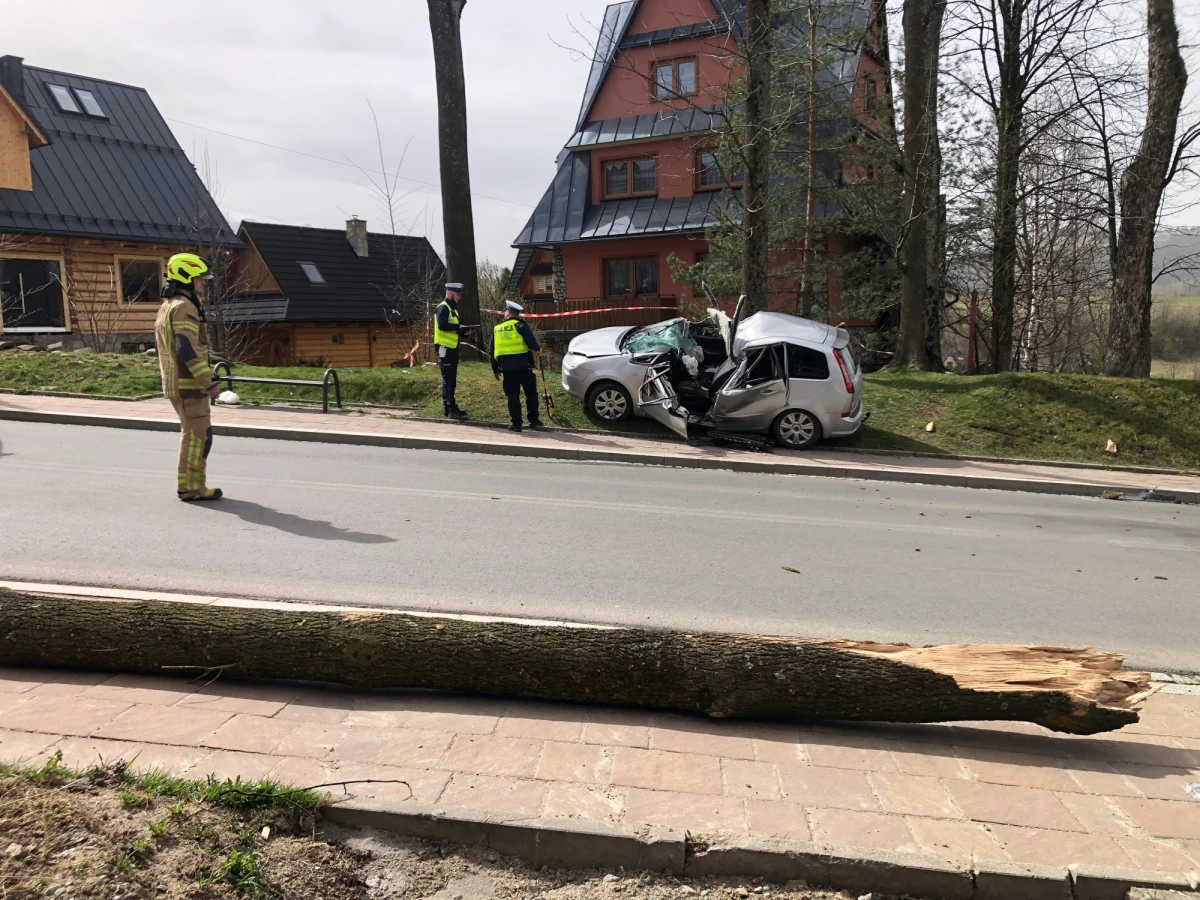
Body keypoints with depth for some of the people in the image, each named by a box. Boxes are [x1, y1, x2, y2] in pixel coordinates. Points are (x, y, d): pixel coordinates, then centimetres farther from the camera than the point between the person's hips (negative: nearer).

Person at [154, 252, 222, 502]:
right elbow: (188, 349, -24)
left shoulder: (167, 306, 18)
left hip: (175, 383, 10)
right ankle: (191, 487, -1)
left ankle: (188, 483, 22)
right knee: (198, 435, -5)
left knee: (192, 433, 17)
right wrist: (208, 381, -23)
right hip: (189, 383, -10)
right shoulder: (184, 307, -15)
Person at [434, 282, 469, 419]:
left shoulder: (452, 309, 20)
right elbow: (442, 325, -27)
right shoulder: (443, 307, -11)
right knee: (448, 380, -8)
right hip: (445, 349, -10)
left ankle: (447, 408, 18)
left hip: (452, 349, 10)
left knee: (450, 380, 12)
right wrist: (458, 327, -22)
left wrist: (462, 331, 3)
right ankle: (451, 410, -8)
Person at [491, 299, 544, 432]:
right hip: (523, 367, -3)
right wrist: (537, 349, 7)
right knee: (531, 393, 12)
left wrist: (495, 369, 20)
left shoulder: (497, 329, 11)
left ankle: (516, 424, 5)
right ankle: (533, 420, 13)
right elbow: (531, 343, -16)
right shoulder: (521, 325, -3)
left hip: (507, 368, 3)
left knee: (513, 396, 7)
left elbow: (493, 351, 13)